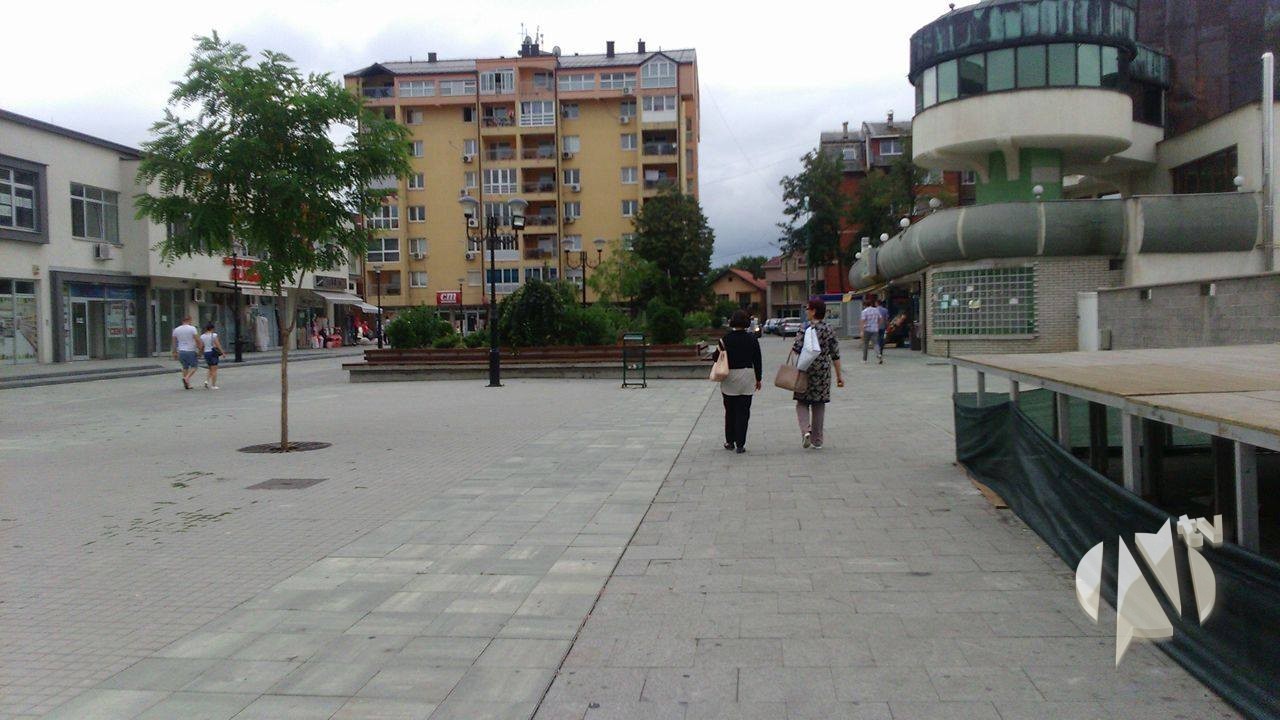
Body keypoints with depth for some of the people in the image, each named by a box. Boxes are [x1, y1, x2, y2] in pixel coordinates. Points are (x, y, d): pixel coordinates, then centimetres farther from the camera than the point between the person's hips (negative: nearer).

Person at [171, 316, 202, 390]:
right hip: (190, 351, -5)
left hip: (181, 351, 5)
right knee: (194, 366, 8)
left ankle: (187, 384, 13)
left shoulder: (176, 329, 7)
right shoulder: (192, 328, -9)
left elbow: (174, 342, 12)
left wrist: (175, 353, 19)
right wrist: (200, 348, 1)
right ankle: (186, 378, -14)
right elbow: (197, 340, -12)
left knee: (185, 367, 14)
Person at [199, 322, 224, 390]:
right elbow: (218, 345, -12)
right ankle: (213, 385, 1)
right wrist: (222, 352, -4)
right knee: (214, 370, 2)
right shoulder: (214, 335, -9)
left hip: (206, 353, 5)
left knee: (211, 370, 20)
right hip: (213, 352, -5)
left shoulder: (202, 336, 4)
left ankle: (207, 381, 0)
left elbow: (201, 346, 3)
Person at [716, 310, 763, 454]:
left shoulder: (726, 338, -7)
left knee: (730, 411, 13)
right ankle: (740, 444, 1)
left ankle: (729, 441, 20)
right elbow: (757, 361, 3)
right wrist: (758, 378, 11)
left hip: (729, 377, 0)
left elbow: (717, 357, -7)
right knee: (743, 412, 3)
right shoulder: (752, 339, -2)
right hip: (747, 377, 0)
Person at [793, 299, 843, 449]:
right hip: (824, 370, 4)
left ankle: (806, 430, -15)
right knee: (819, 404, 12)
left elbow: (797, 348, -20)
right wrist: (839, 375, 10)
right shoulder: (829, 330, 3)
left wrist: (793, 346, 5)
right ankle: (817, 440, 15)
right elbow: (835, 354, 4)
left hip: (806, 369, -4)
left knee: (802, 402, 8)